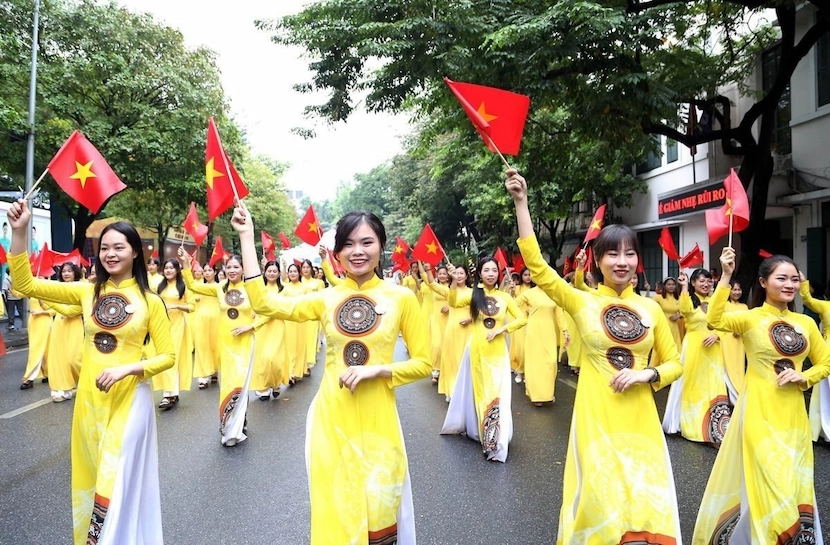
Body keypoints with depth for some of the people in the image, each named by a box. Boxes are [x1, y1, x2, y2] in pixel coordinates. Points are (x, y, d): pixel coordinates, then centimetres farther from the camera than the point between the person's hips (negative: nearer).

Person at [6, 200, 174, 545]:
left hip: (129, 399, -4)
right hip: (88, 397, 4)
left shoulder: (149, 301, -5)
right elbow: (25, 284, -4)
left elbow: (167, 356, -4)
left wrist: (126, 369, -19)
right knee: (89, 478, 17)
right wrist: (19, 232, -14)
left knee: (117, 481, 4)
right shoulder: (87, 292, 3)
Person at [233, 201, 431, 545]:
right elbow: (263, 302, -9)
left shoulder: (401, 297, -4)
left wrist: (377, 370, -16)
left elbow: (423, 363, -1)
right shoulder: (326, 298, 2)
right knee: (335, 510, 14)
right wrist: (246, 236, -5)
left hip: (377, 419, -2)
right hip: (331, 417, 2)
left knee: (379, 510, 10)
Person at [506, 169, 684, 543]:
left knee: (645, 506, 5)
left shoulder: (651, 309, 4)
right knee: (602, 504, 7)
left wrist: (647, 374, -10)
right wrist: (521, 203, -20)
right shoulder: (582, 302, -4)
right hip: (596, 421, -2)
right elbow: (536, 264, -15)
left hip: (640, 422, 3)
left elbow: (674, 363, 12)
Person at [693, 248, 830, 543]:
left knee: (793, 485, 16)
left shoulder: (806, 322, 6)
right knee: (767, 484, 1)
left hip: (793, 413, 5)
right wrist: (726, 276, -34)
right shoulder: (750, 318, -10)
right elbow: (714, 320, -30)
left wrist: (804, 377, -6)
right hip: (760, 411, -5)